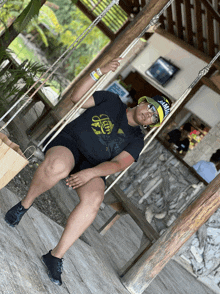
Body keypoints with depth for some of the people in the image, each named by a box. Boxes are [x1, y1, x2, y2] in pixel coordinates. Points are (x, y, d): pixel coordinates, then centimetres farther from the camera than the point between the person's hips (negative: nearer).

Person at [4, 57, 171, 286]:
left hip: (93, 166, 1)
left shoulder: (136, 139, 11)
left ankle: (56, 255, -24)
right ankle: (24, 204, -12)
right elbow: (77, 98, 11)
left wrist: (91, 173, -21)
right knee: (58, 166, -41)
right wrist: (100, 72, 0)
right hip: (69, 143, -1)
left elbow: (118, 164, -3)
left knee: (93, 200, -33)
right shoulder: (112, 101, 13)